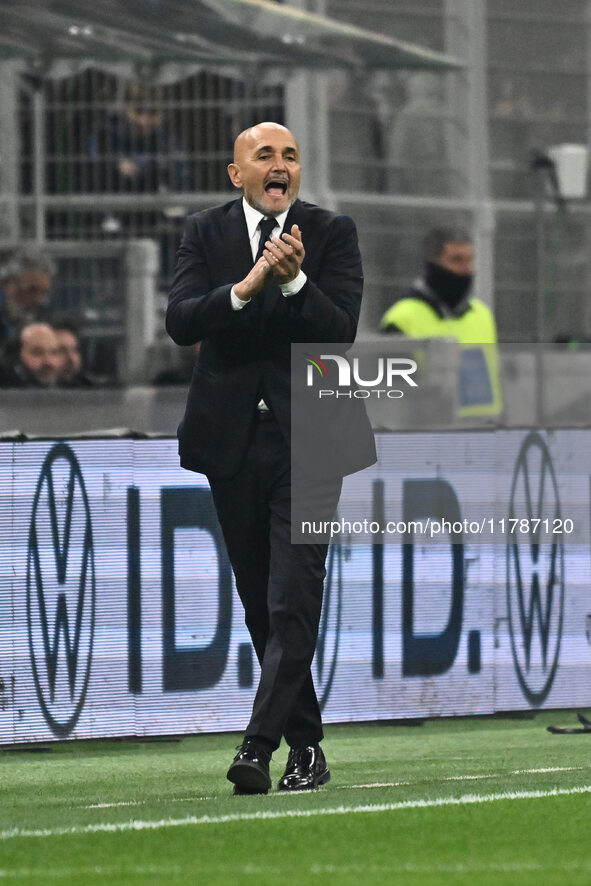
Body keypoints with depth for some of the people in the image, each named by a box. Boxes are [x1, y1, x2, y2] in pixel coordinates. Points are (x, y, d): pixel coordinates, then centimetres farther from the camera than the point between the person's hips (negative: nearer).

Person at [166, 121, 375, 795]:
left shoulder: (332, 233, -1)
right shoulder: (206, 232, 4)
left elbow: (341, 333, -10)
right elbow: (179, 322, -9)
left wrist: (295, 280, -25)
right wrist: (245, 288, -24)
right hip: (232, 437, 3)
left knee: (293, 600, -14)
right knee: (261, 605, 10)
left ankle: (259, 744, -19)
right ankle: (306, 747, 21)